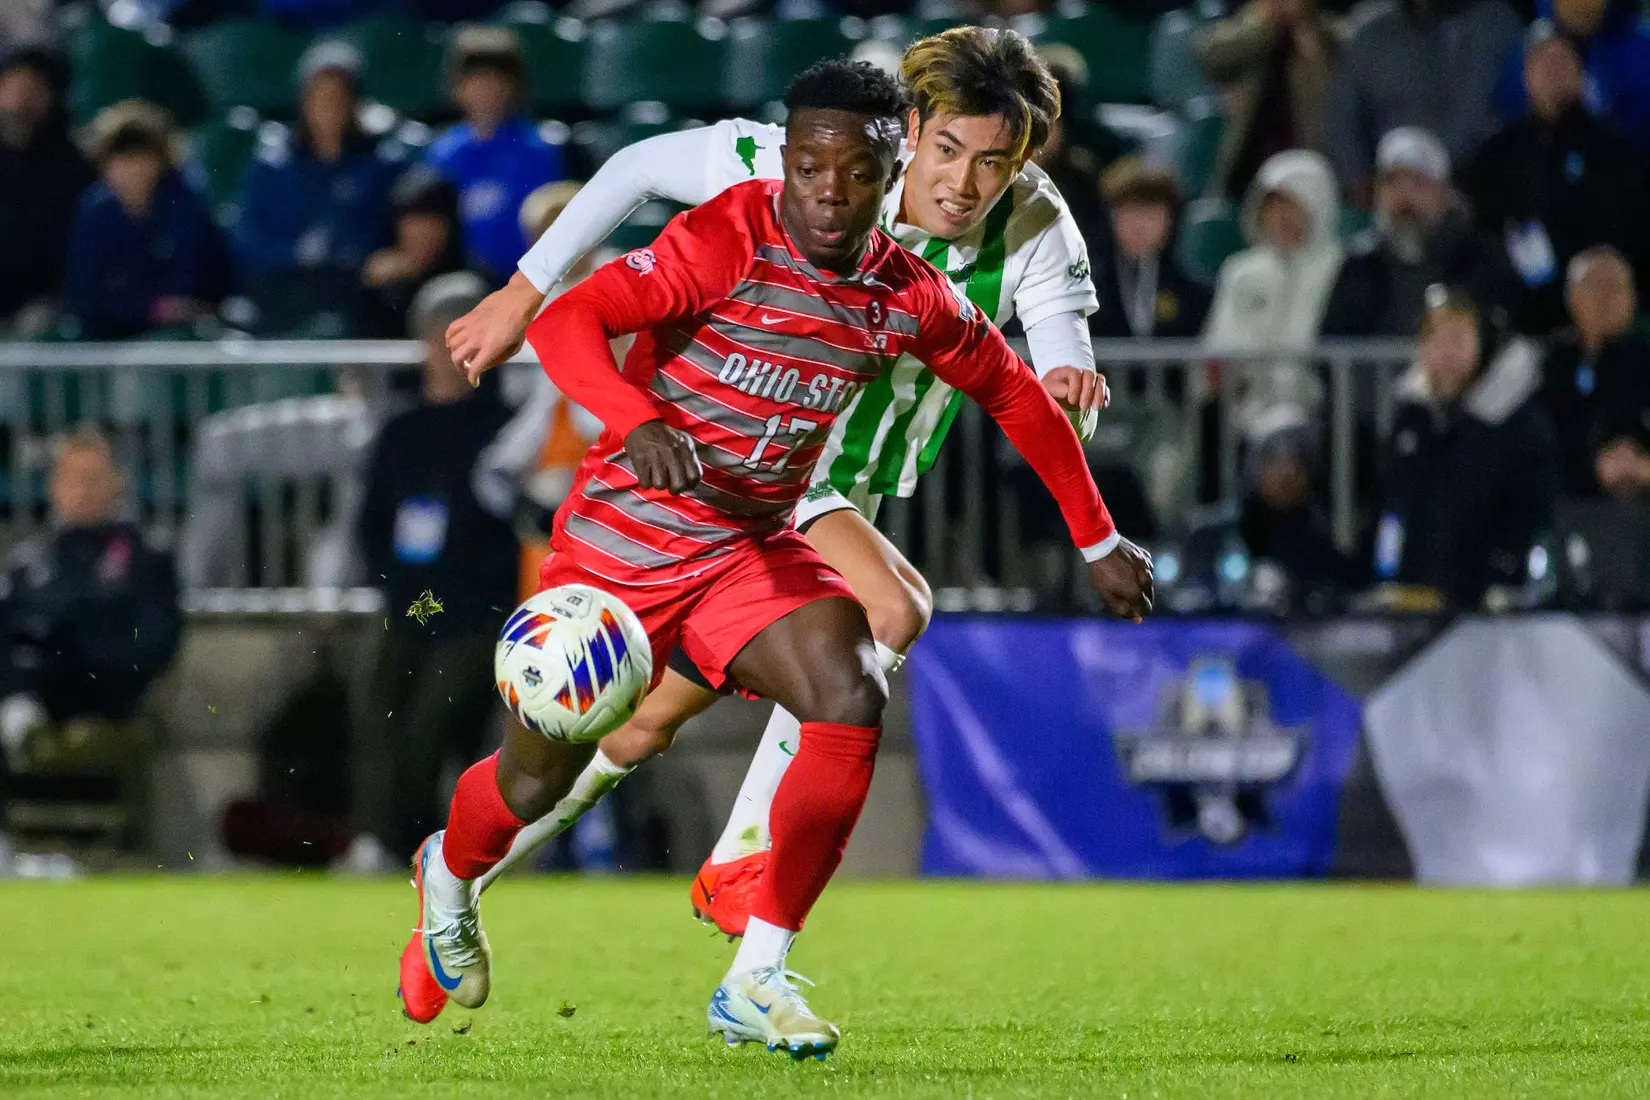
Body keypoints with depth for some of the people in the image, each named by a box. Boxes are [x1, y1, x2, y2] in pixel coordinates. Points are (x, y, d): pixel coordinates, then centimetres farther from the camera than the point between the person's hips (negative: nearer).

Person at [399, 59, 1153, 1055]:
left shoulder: (911, 299, -6)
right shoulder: (727, 241, -21)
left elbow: (1017, 394, 12)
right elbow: (567, 323, -32)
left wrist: (1099, 541, 14)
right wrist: (638, 422, -51)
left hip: (758, 546, 4)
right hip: (624, 534, -3)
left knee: (854, 703, -24)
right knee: (537, 781, 7)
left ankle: (756, 982, -15)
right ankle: (452, 878, 46)